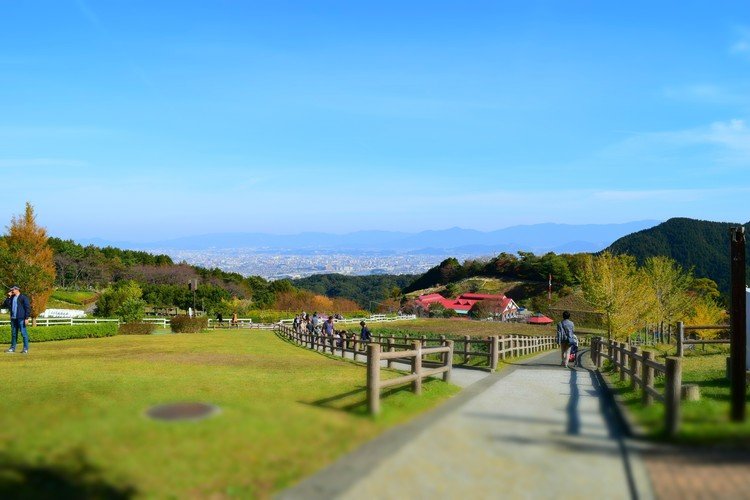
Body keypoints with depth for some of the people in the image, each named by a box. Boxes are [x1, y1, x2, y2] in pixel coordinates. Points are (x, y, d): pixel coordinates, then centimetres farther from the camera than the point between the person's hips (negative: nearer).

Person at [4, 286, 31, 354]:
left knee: (23, 333, -6)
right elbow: (4, 305, 8)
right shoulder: (11, 298, 16)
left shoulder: (23, 297, -3)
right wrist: (8, 297, 1)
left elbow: (28, 307, -8)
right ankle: (12, 348, 17)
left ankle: (26, 349, -3)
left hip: (21, 318, -7)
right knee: (13, 333, 11)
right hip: (13, 318, 7)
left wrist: (27, 318, -14)